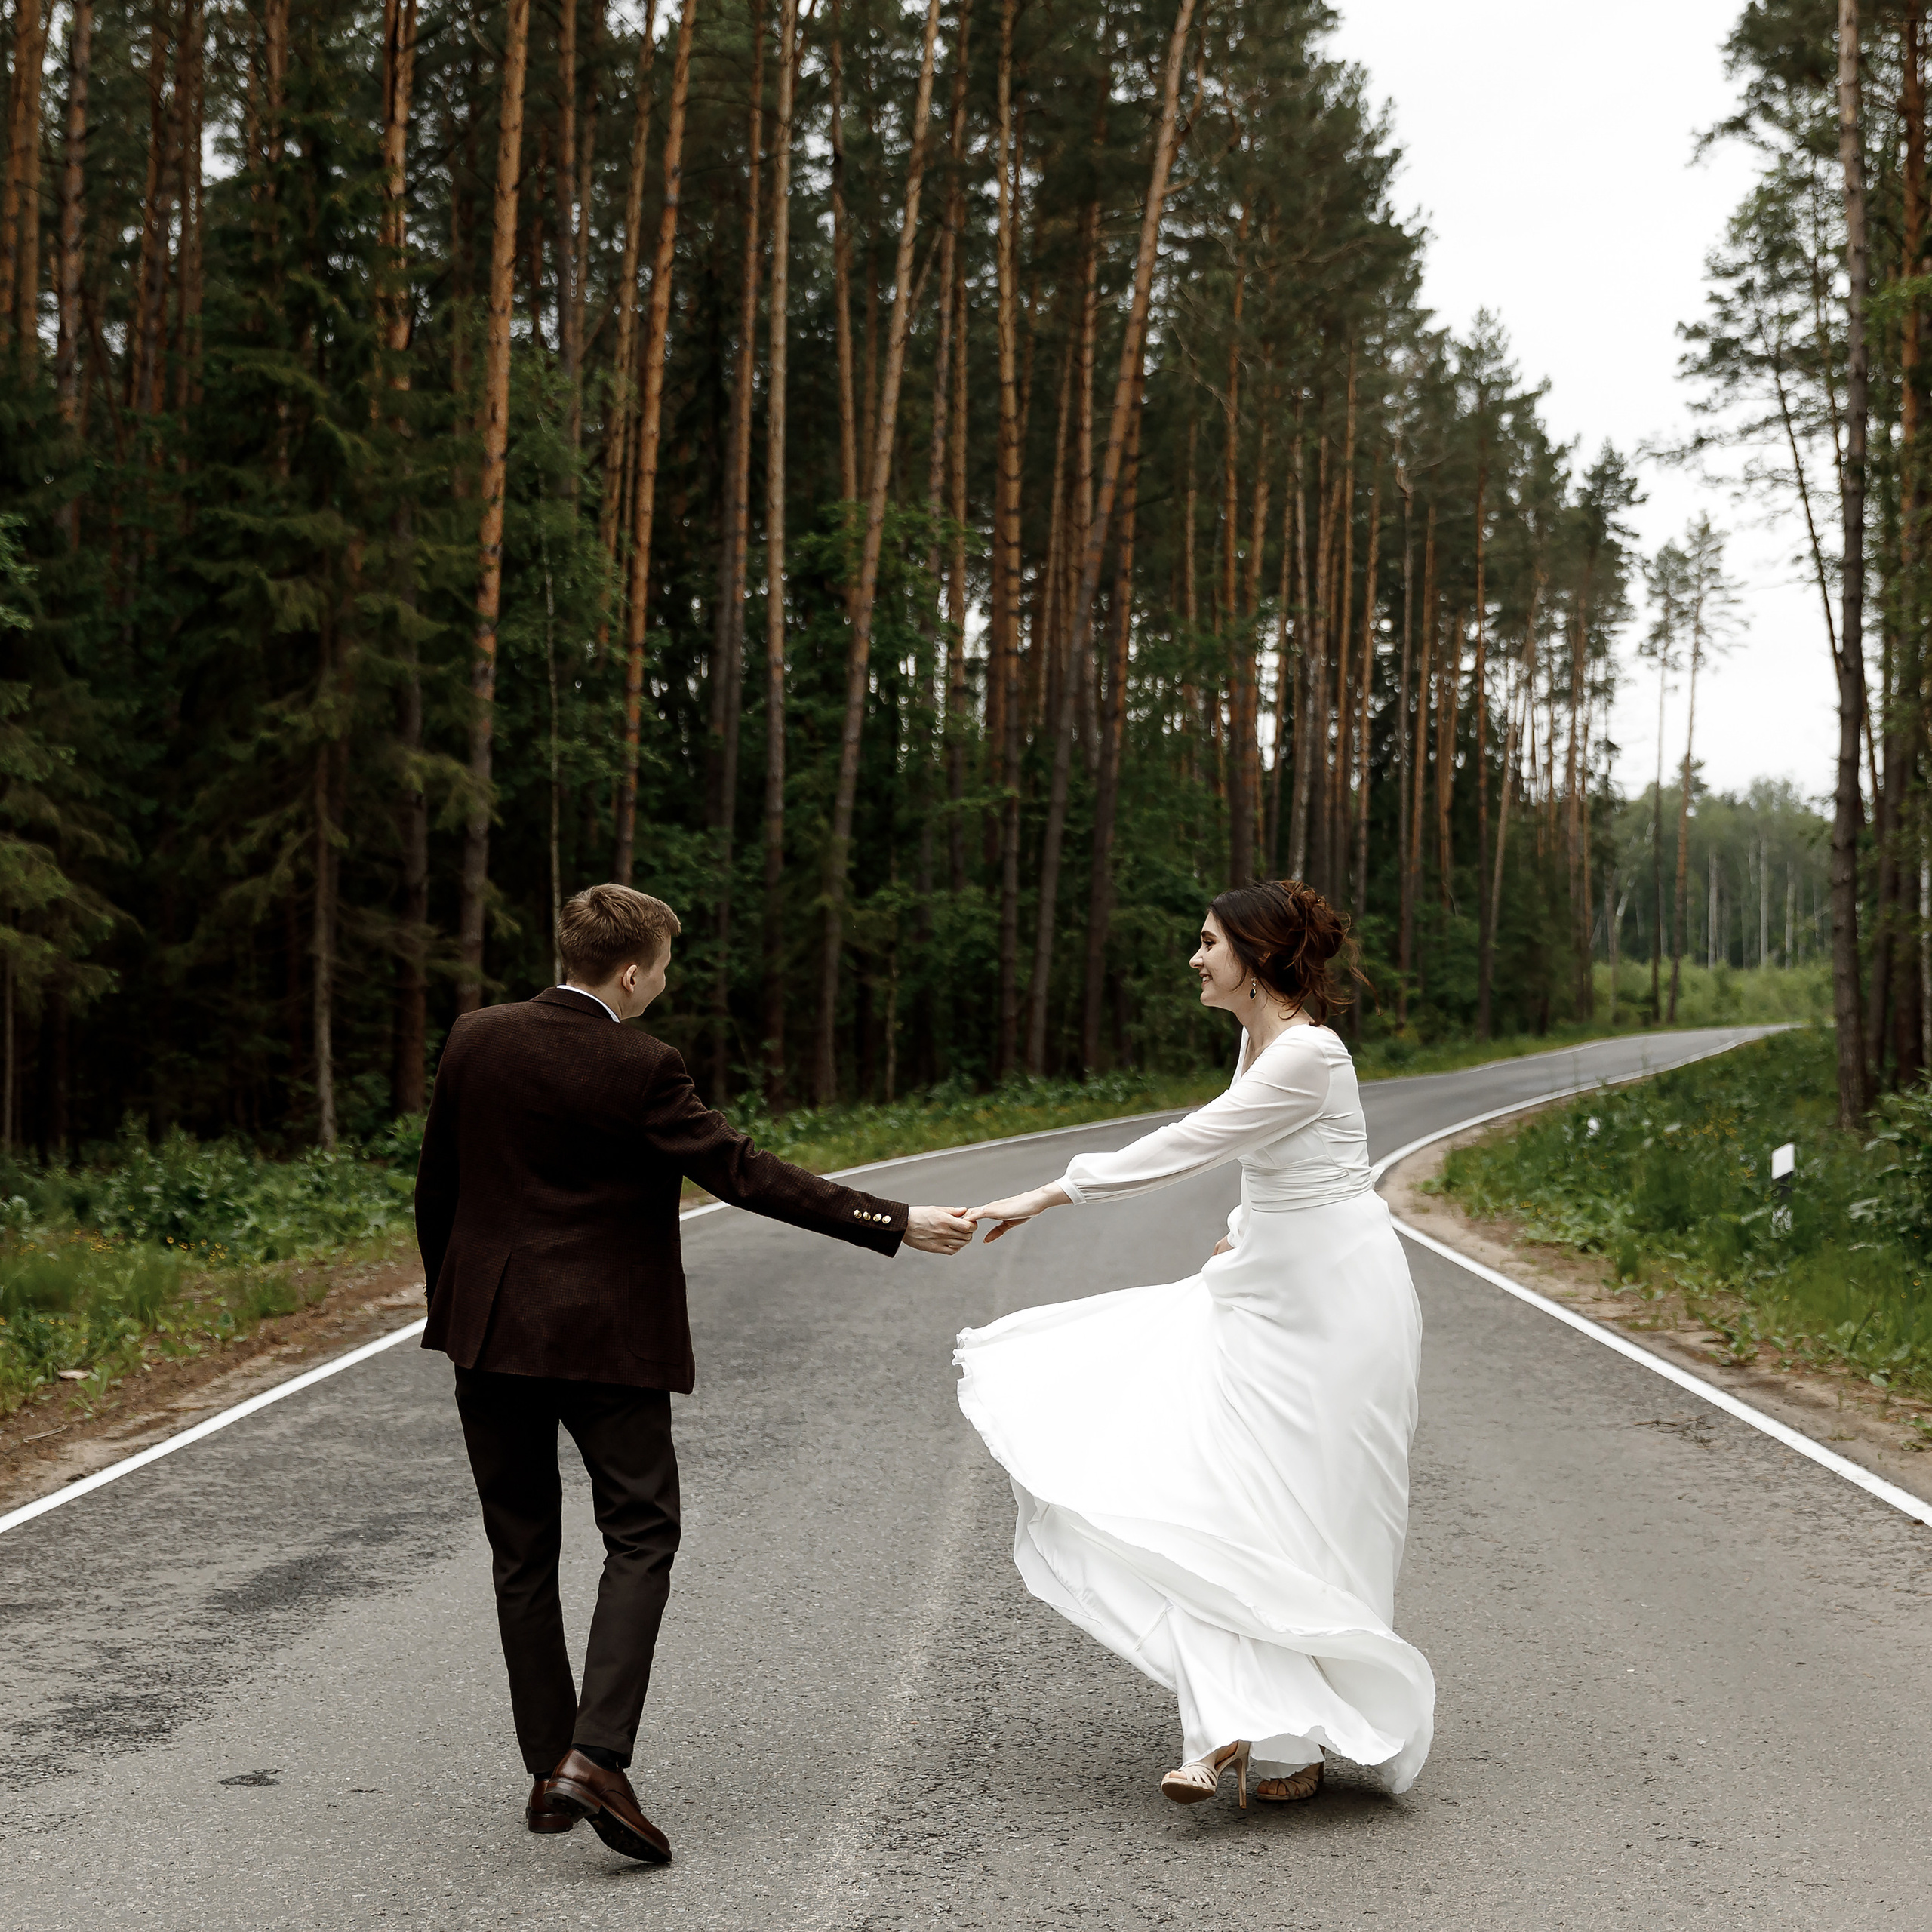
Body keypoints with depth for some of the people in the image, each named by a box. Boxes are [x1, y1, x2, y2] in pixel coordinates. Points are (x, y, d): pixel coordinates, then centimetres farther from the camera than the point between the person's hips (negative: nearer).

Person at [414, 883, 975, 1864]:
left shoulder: (476, 1040, 1)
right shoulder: (638, 1069, -14)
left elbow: (435, 1187, 9)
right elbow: (747, 1174, -15)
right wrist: (897, 1224, -11)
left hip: (488, 1329, 5)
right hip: (605, 1338, -5)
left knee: (522, 1553, 12)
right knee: (639, 1538, 3)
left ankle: (549, 1770, 16)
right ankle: (595, 1758, -11)